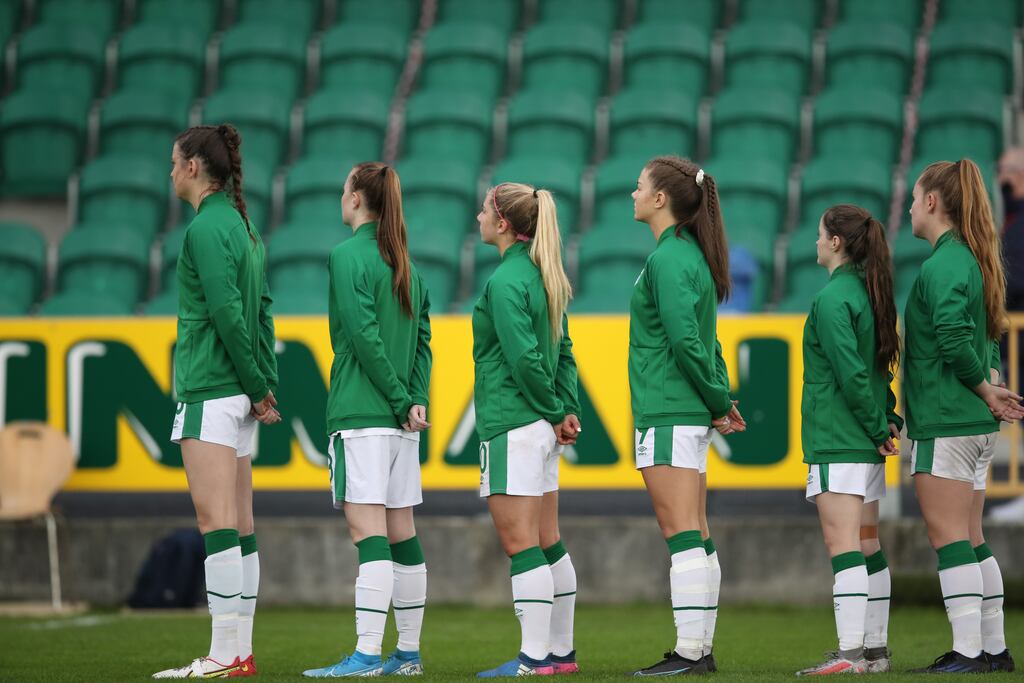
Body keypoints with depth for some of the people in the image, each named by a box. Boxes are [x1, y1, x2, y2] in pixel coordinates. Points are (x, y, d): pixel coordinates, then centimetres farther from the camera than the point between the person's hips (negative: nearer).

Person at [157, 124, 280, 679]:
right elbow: (262, 310, 17)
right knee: (239, 524, 9)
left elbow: (227, 312, -17)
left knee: (215, 520, -11)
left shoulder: (206, 228, -12)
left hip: (209, 393, -10)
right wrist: (266, 384, 13)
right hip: (239, 395, 10)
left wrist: (258, 385, -10)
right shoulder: (241, 226, 16)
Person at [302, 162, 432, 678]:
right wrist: (416, 400, 2)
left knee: (368, 532, -11)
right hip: (399, 421, 8)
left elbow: (364, 335, -16)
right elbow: (423, 339, 12)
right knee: (402, 534, 11)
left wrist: (402, 401, -12)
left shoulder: (347, 256, -9)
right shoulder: (405, 264, 15)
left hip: (360, 413, -8)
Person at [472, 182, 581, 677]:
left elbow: (524, 358, -20)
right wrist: (569, 410, 10)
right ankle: (561, 651, 20)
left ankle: (533, 658, -7)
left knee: (520, 545, -7)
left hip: (511, 426, -10)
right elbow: (563, 353, 16)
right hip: (542, 430, 10)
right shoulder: (543, 276, 13)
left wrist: (555, 413, -10)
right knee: (547, 545, 14)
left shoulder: (505, 281, -15)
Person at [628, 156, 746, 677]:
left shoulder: (668, 259, -14)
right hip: (690, 415, 10)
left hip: (668, 415, -10)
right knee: (696, 537, 10)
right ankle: (700, 649, 13)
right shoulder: (689, 254, 16)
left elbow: (685, 340, -19)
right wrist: (721, 396, 12)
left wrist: (717, 401, -10)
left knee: (681, 534, -10)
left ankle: (689, 651, -11)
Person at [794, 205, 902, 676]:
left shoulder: (832, 300, -14)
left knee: (842, 545, -12)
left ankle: (851, 653, -16)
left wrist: (878, 427, -12)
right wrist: (890, 419, 9)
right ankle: (875, 649, 17)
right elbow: (883, 365, 15)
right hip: (867, 444, 9)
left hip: (837, 441, -9)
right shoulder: (870, 294, 13)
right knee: (867, 547, 13)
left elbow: (851, 373, -19)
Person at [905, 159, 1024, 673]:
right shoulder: (972, 259, 15)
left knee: (949, 536, -7)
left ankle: (968, 650, -8)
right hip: (975, 424, 9)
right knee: (970, 539, 13)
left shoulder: (943, 264, -15)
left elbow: (954, 336, -26)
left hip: (945, 422, -9)